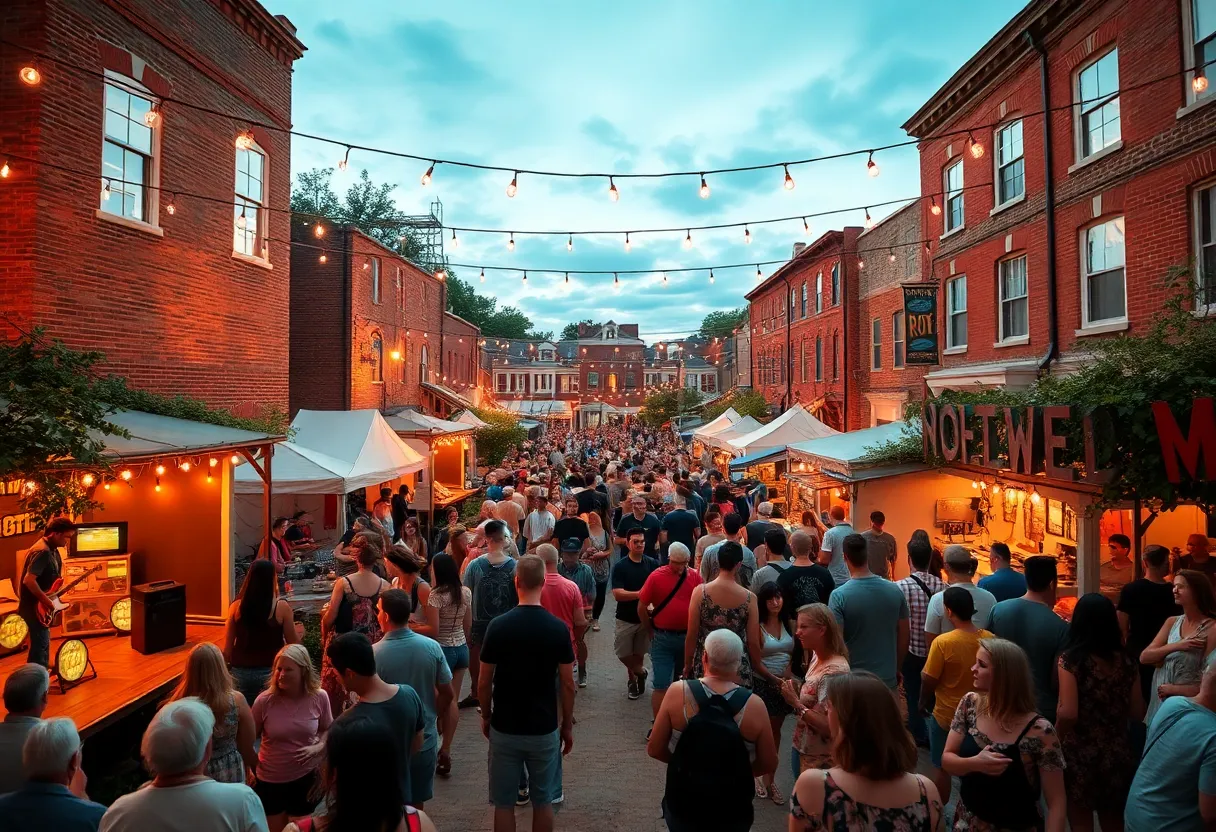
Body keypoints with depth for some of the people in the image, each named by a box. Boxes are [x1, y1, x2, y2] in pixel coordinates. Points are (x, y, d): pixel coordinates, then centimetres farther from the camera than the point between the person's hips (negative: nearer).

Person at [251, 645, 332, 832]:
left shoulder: (319, 697, -15)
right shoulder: (264, 700, -18)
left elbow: (328, 730, 2)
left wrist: (318, 747, -15)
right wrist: (251, 766, -8)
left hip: (307, 777, 1)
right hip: (270, 779, 0)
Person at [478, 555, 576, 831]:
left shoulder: (498, 626, -13)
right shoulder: (559, 628, -10)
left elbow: (484, 683, -6)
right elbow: (567, 685, -5)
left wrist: (486, 716, 10)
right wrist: (568, 725, 8)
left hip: (505, 728, -1)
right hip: (544, 729, 1)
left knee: (504, 803, 14)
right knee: (542, 802, 16)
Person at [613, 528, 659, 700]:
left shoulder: (653, 564, -5)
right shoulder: (620, 566, -10)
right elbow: (617, 594, -18)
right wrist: (639, 594, -28)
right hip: (626, 618, -1)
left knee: (639, 652, 14)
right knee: (623, 653, 3)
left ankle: (632, 678, 37)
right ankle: (640, 672, 30)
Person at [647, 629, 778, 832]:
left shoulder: (678, 692, -18)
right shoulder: (754, 705, -17)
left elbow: (654, 749, -8)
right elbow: (769, 765, -5)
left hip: (682, 807, 0)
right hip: (733, 813, 0)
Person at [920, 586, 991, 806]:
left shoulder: (943, 642, -24)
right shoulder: (990, 639, -11)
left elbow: (929, 680, -15)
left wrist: (922, 702, 3)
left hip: (946, 715, -4)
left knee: (942, 768, 14)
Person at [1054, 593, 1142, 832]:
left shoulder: (1070, 659, -17)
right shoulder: (1126, 661, -3)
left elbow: (1067, 714, -22)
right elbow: (1137, 711, 4)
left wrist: (1055, 741, -4)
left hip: (1079, 754, -4)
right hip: (1118, 754, 4)